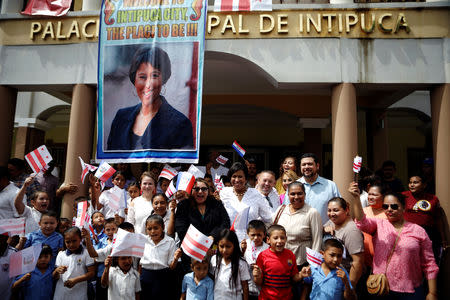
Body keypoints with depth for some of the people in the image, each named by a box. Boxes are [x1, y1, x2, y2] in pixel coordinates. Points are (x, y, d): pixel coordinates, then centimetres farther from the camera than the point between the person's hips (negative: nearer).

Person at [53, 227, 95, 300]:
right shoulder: (61, 254, 6)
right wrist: (57, 271, -15)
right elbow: (55, 277, 5)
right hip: (60, 294, 3)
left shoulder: (86, 254, -5)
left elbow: (92, 273, -8)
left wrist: (75, 280, -17)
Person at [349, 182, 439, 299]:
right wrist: (356, 197, -36)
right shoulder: (378, 224, 1)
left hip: (410, 291, 0)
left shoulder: (418, 231, 1)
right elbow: (362, 221, -21)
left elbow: (429, 264, 3)